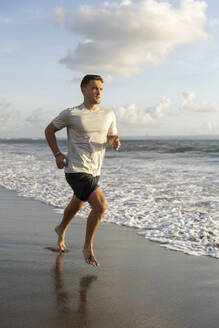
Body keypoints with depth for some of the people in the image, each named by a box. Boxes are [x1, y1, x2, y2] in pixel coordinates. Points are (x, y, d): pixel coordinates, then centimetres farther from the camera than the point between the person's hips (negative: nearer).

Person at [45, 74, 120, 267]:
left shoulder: (109, 115, 5)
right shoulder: (71, 114, -8)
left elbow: (112, 138, 16)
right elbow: (49, 130, 6)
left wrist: (115, 143, -8)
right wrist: (57, 154, -2)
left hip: (95, 172, 6)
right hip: (76, 170, -6)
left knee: (77, 206, 26)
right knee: (100, 205, -20)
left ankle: (61, 229, 56)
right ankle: (88, 247, -1)